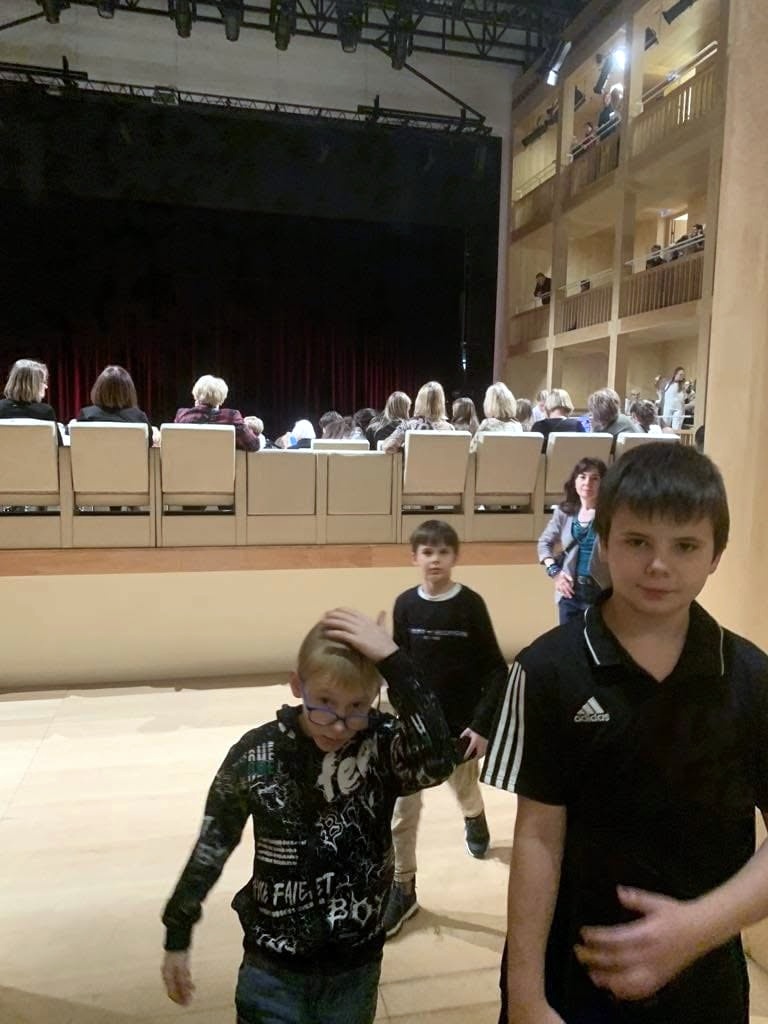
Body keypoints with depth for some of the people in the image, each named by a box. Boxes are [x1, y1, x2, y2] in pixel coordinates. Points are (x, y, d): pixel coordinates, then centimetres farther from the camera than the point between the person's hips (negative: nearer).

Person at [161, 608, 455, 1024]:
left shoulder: (383, 745, -18)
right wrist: (177, 935, 6)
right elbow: (212, 846, -3)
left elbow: (437, 762, -40)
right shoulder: (257, 753, -16)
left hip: (355, 966, 1)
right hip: (273, 967, 0)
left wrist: (393, 661, -41)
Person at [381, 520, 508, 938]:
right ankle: (403, 888, 19)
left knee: (466, 791, 22)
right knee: (403, 808, 1)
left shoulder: (470, 604, -14)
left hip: (460, 724, -1)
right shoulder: (406, 604, -7)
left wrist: (481, 724, -15)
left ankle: (474, 818, 58)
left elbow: (495, 670, -10)